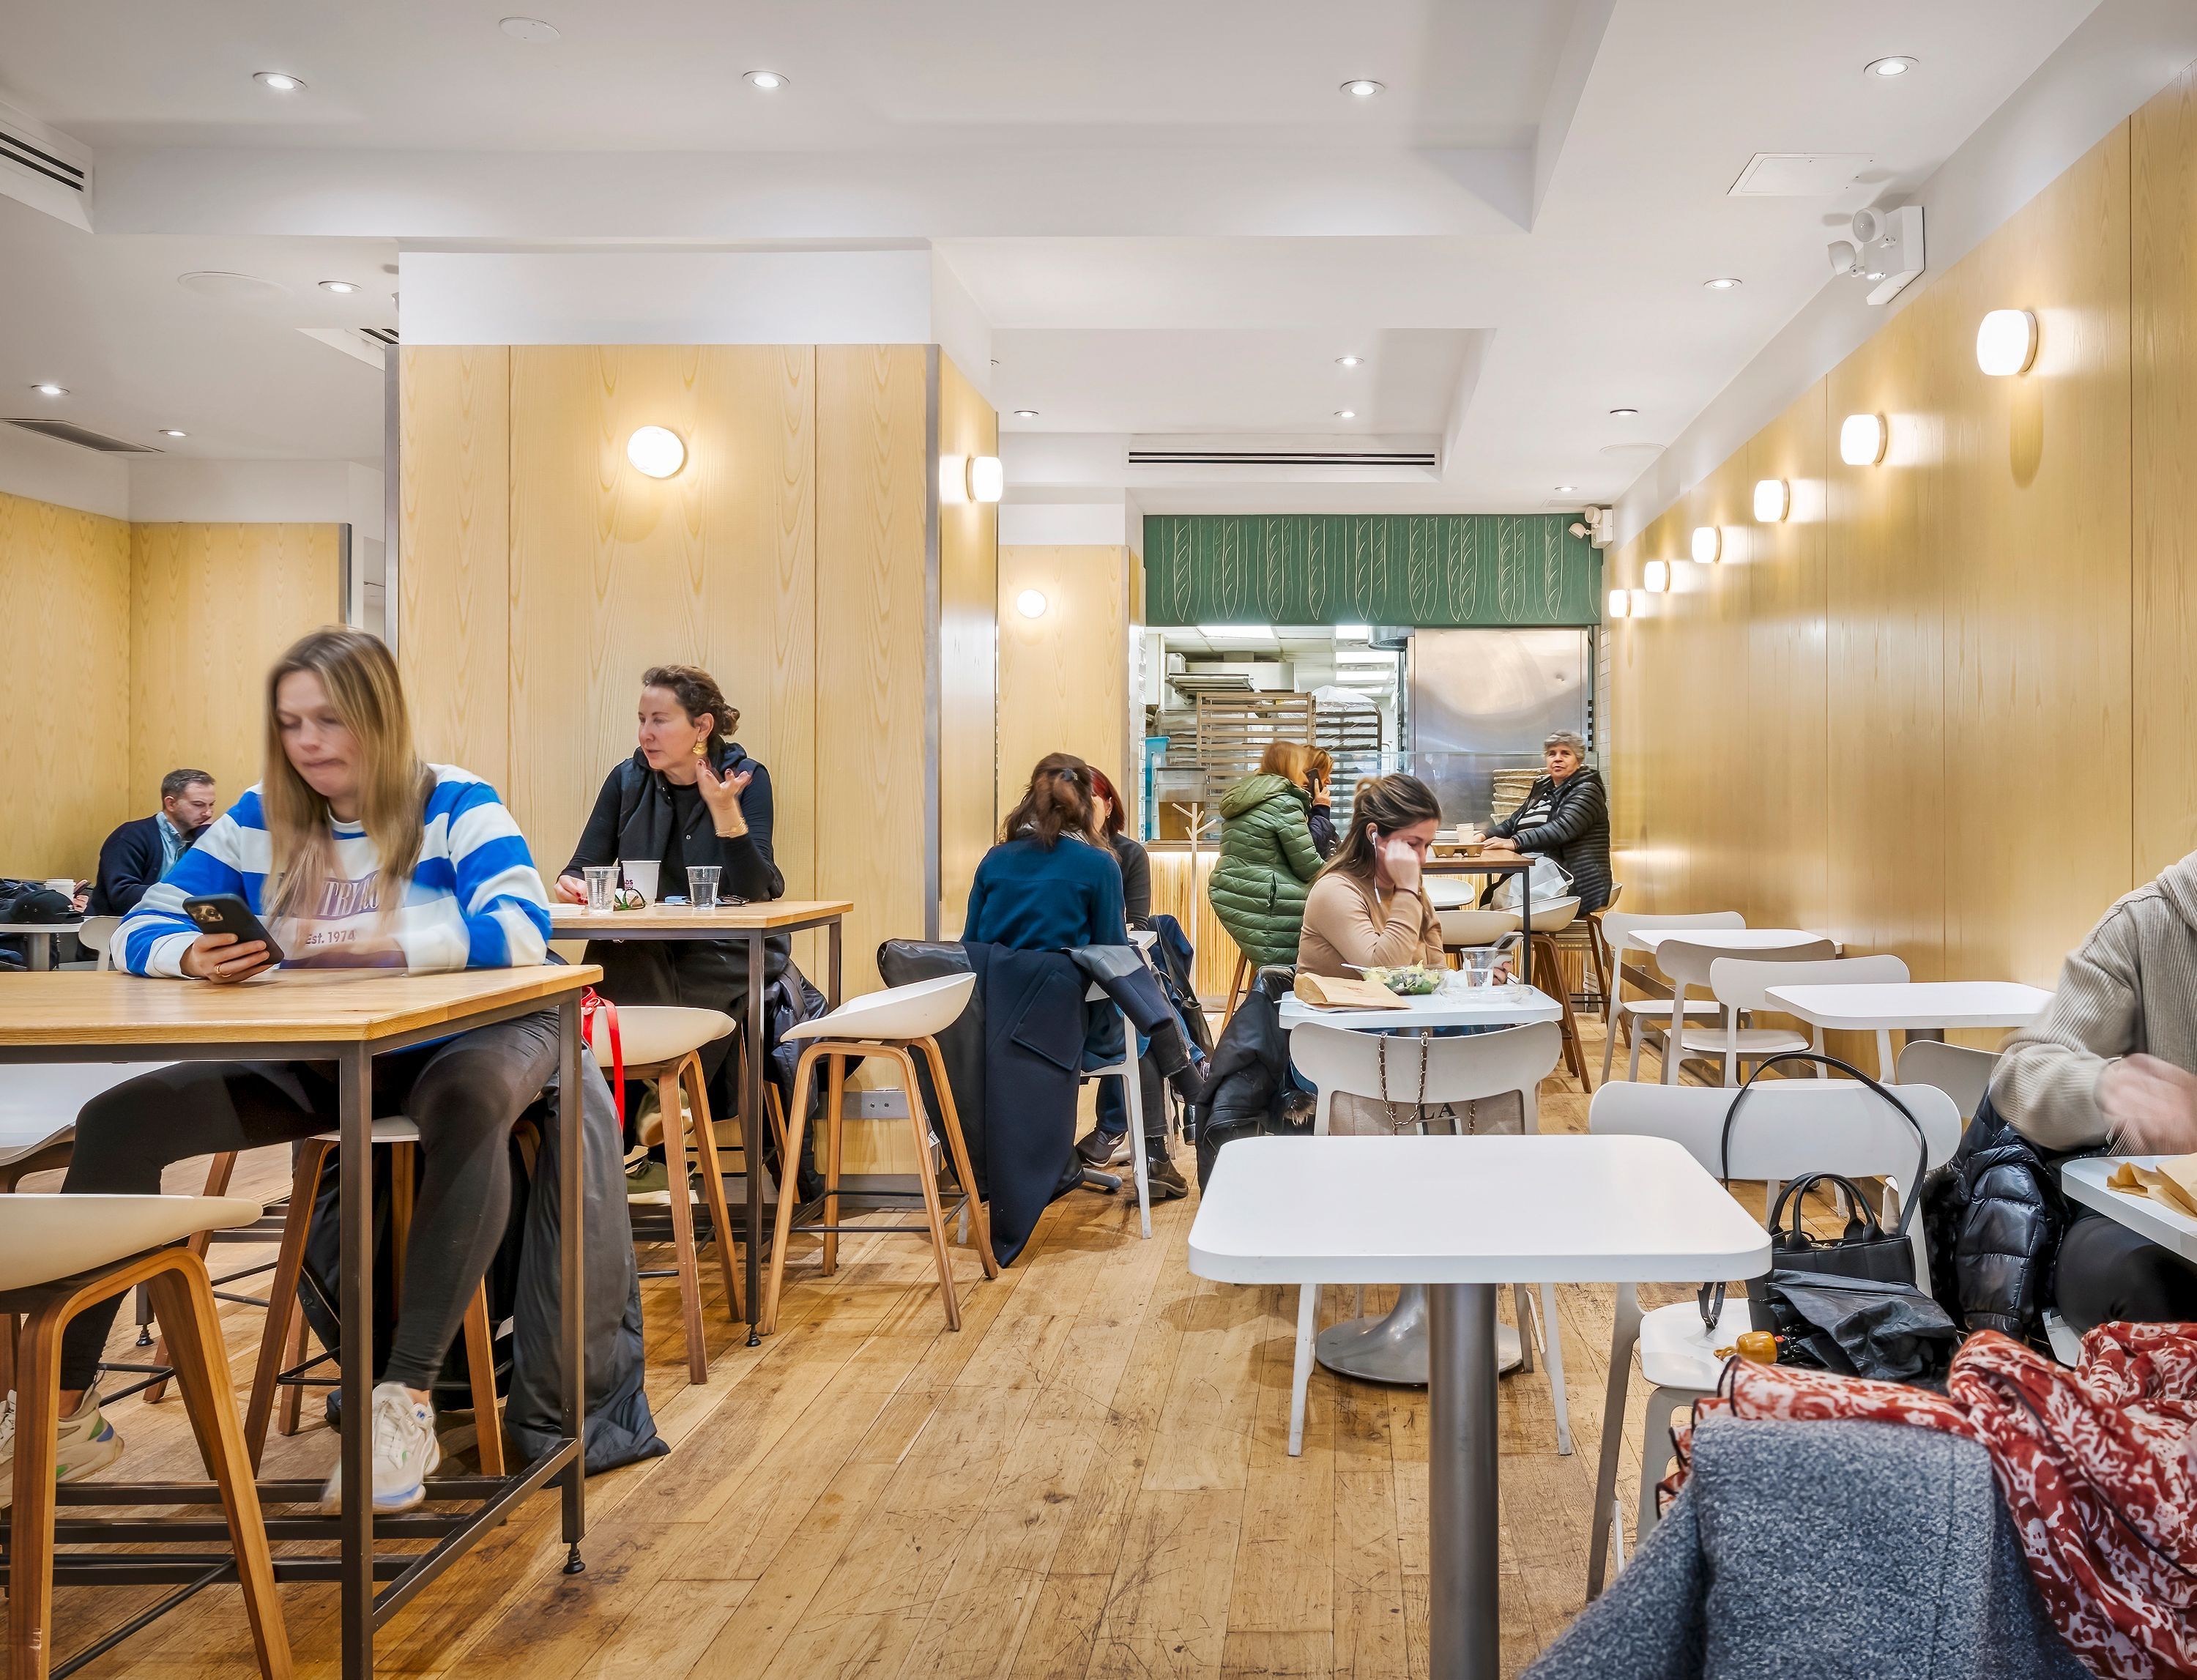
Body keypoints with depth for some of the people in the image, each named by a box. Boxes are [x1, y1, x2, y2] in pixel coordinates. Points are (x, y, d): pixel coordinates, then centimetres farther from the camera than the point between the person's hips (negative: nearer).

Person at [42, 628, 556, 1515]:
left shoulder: (454, 806, -10)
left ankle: (407, 1402, -36)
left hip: (456, 1040, -5)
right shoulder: (259, 821, 4)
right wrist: (194, 957, -22)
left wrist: (364, 938, -34)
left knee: (470, 1102, -40)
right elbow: (139, 930, 3)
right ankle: (63, 1408, -1)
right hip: (316, 1060, 5)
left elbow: (521, 929, -26)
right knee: (119, 1120, -10)